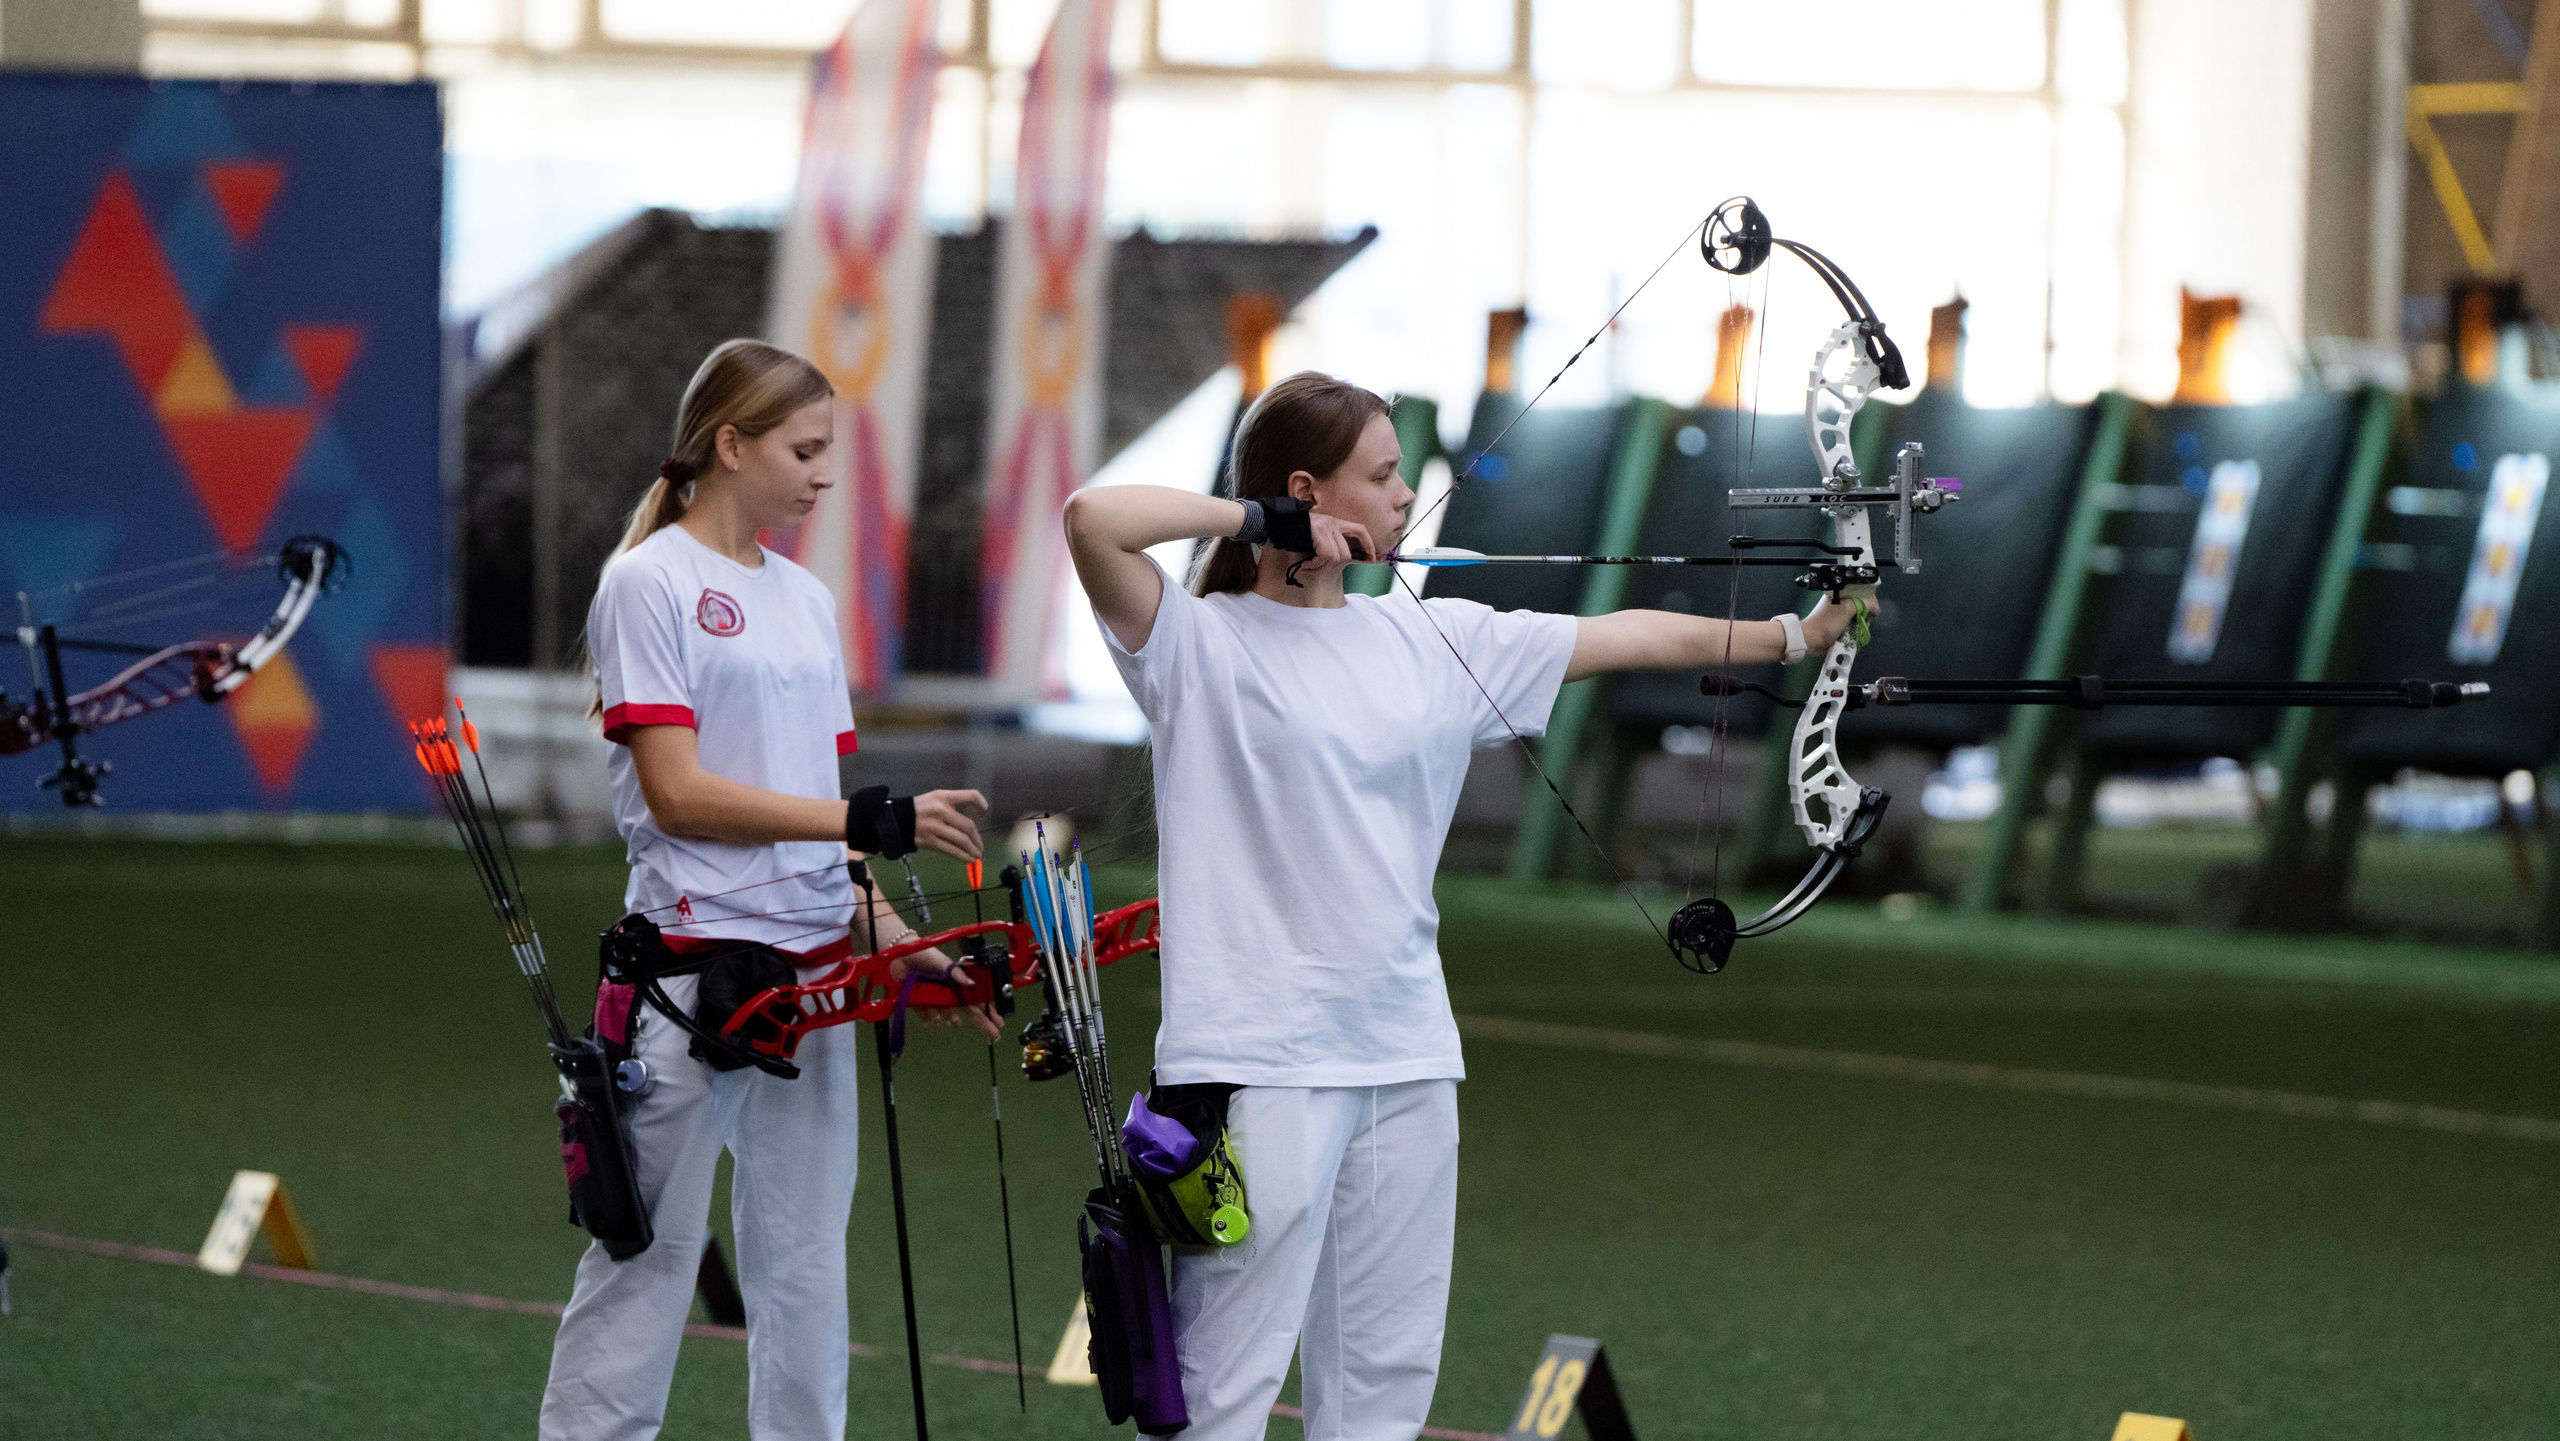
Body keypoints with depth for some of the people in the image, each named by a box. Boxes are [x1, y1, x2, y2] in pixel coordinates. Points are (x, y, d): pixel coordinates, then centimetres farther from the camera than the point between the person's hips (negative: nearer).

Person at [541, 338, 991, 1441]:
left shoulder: (806, 600, 16)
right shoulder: (650, 584, -6)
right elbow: (678, 793, -14)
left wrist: (897, 944, 5)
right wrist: (871, 820, -18)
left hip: (813, 967, 7)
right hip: (691, 966, -7)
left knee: (804, 1269, 8)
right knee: (646, 1263, -5)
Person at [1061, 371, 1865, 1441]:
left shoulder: (1437, 643, 12)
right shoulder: (1199, 643, -4)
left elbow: (1630, 637, 16)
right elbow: (1095, 521, -20)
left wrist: (1795, 634, 14)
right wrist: (1253, 518, -12)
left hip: (1406, 1054, 6)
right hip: (1257, 1061, -6)